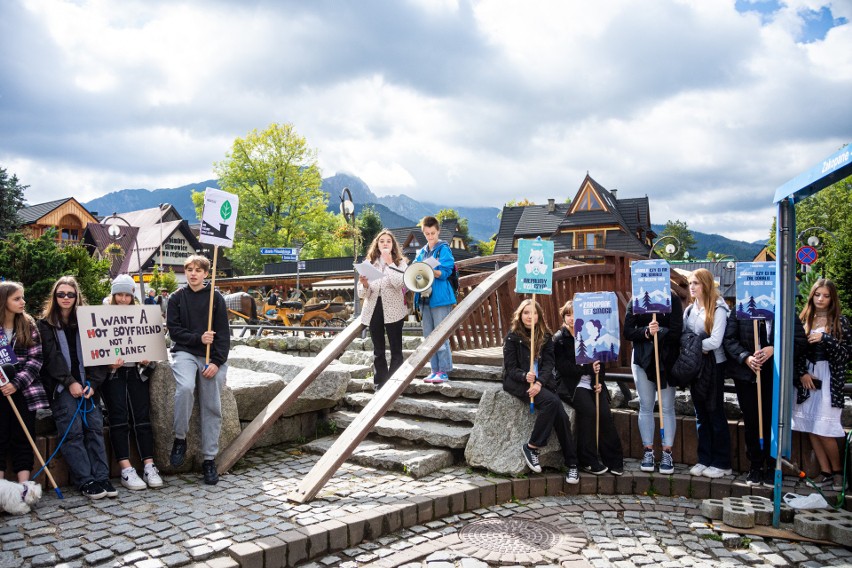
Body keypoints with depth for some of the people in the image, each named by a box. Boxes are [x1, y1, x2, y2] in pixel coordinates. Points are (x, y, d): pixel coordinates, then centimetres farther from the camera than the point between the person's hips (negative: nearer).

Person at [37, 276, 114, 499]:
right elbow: (52, 357, -4)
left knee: (95, 426, -14)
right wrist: (70, 383, -15)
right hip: (60, 384, -2)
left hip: (85, 382, 2)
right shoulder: (46, 324, 7)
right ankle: (85, 481, -16)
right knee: (73, 429, -17)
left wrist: (92, 383, -7)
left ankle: (101, 478, -15)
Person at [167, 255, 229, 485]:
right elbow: (174, 330, 2)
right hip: (185, 352, 0)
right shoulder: (177, 298, 8)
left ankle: (209, 460, 7)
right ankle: (180, 439, -10)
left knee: (212, 407, -3)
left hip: (213, 357, 1)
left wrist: (217, 362, -11)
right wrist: (198, 338, -13)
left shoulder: (216, 298, 5)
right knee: (185, 388, -31)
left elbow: (224, 333, 1)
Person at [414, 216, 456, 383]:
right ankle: (435, 370, 17)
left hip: (440, 298, -7)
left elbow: (445, 273, -12)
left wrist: (429, 270, -28)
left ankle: (444, 372, 0)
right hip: (425, 297, 7)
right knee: (429, 337, 9)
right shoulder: (422, 252, 16)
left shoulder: (444, 249, -3)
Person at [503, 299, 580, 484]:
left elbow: (548, 363, 0)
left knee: (561, 414, -20)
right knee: (551, 401, -30)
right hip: (518, 382, -4)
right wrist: (525, 377, -26)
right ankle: (532, 447, -17)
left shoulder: (546, 337, 10)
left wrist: (540, 382, -19)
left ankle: (572, 464, -10)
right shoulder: (512, 337, 0)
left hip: (542, 382, 4)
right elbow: (510, 368, -4)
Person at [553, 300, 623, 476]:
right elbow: (563, 367, -10)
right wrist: (588, 369, -18)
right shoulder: (559, 339, 1)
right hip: (571, 384, -4)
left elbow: (600, 362, 14)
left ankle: (614, 461, -7)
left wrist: (600, 381, -4)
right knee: (589, 411, -27)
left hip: (593, 383, 4)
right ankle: (588, 461, -16)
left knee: (605, 414, -19)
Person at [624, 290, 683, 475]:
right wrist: (646, 332, -19)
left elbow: (676, 332, -11)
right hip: (642, 359, 2)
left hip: (667, 360, -2)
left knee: (667, 408, 4)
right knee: (646, 407, 8)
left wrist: (656, 332, -14)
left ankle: (667, 453, 12)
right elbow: (628, 332, -4)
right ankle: (648, 451, 17)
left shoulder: (673, 299, -3)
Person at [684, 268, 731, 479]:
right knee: (701, 415, 11)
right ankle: (704, 460, 19)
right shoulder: (689, 309, 11)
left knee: (715, 414, 2)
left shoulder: (718, 309, -10)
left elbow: (715, 341, -18)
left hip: (713, 366, -6)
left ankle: (722, 463, 12)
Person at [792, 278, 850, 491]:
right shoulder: (803, 319, 8)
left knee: (823, 429, -7)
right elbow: (796, 350, 6)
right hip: (806, 376, 3)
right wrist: (802, 373, -6)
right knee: (810, 427, 3)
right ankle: (825, 471, 13)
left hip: (828, 379, -3)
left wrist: (824, 338, -16)